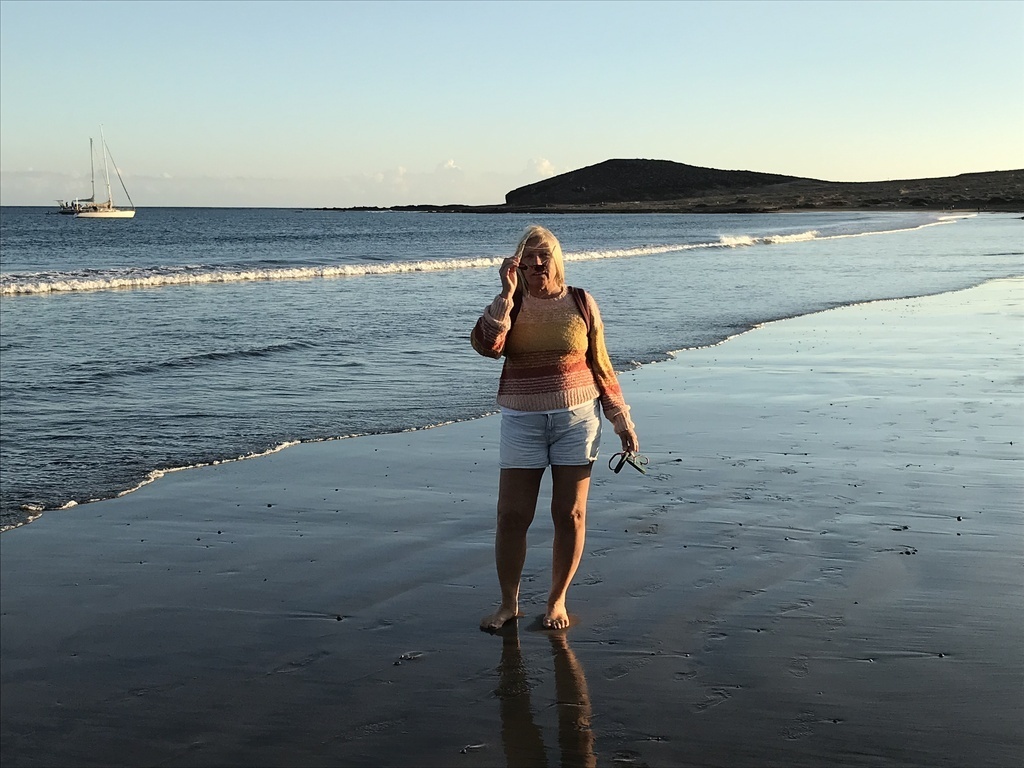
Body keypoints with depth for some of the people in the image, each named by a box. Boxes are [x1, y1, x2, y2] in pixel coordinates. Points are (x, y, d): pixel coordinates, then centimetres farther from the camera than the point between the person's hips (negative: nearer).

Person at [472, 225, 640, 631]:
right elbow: (486, 344, -18)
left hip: (576, 419, 0)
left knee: (570, 515, 4)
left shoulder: (581, 303, 3)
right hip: (522, 422, 0)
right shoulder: (510, 305, 2)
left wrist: (621, 419, 7)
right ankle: (508, 603, 15)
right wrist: (507, 293, -18)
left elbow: (600, 365, 8)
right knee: (512, 515, 0)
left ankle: (557, 600, 19)